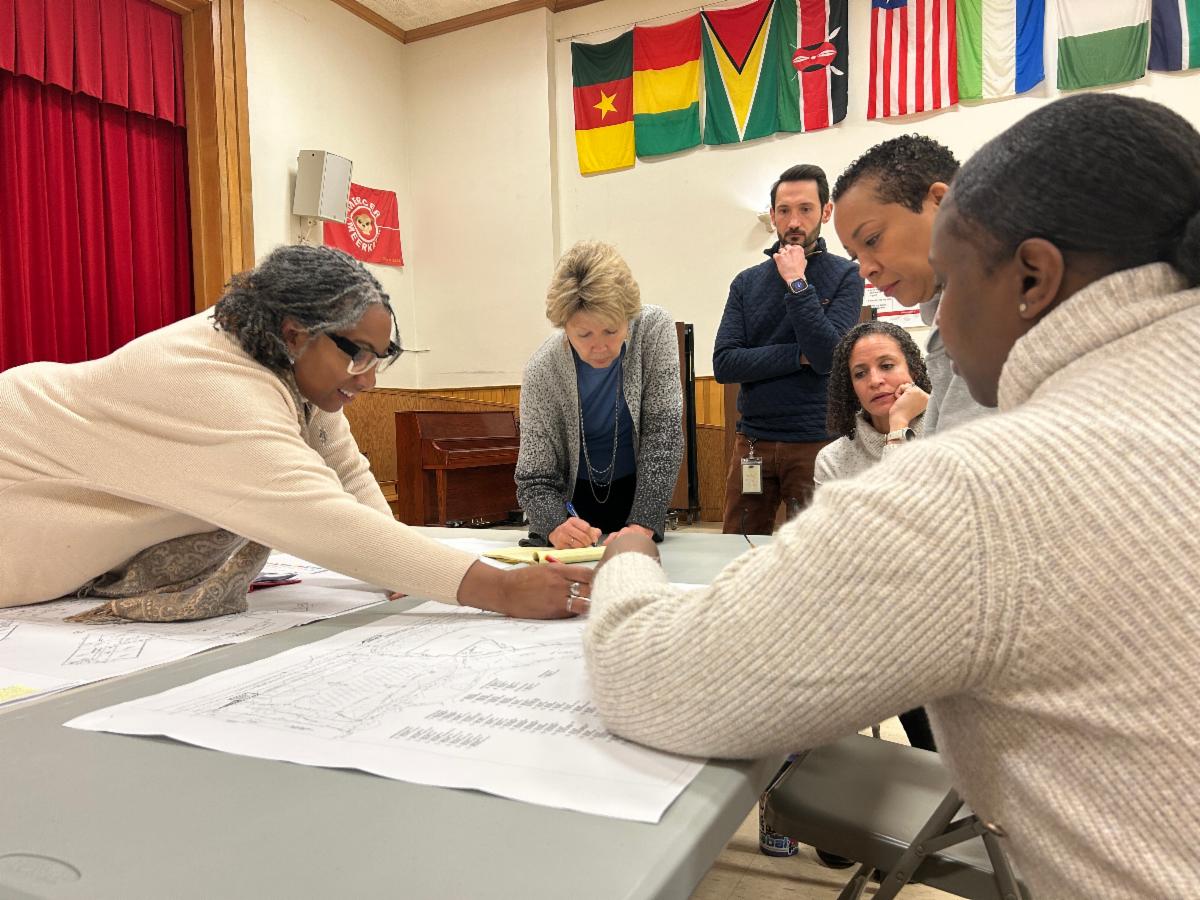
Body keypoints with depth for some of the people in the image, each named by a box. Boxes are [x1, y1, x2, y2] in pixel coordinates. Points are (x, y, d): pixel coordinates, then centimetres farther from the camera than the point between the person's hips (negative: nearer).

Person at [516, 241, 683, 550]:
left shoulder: (655, 328, -18)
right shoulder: (542, 370, -20)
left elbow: (663, 432, -18)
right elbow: (535, 480, -15)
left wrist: (642, 525, -27)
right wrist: (555, 527, -36)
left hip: (643, 492, -1)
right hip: (573, 503, 1)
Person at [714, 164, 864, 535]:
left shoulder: (844, 276, -1)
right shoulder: (747, 282, 7)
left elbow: (828, 357, -15)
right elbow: (724, 364, -5)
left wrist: (797, 283, -14)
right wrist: (800, 355, -12)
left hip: (816, 442, -2)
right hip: (752, 440, 3)